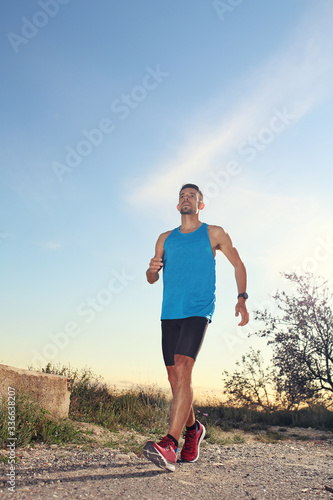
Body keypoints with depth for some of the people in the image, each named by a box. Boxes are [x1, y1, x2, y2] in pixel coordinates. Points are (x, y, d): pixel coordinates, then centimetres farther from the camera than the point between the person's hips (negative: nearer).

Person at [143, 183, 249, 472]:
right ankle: (193, 429, 30)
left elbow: (238, 264, 14)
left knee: (182, 368, -23)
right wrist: (152, 269, -6)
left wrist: (242, 298, 1)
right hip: (170, 313, 5)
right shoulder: (165, 239, 18)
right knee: (174, 377, 7)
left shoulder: (214, 234, 10)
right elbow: (152, 279, 19)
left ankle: (170, 444, -26)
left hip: (198, 311, -4)